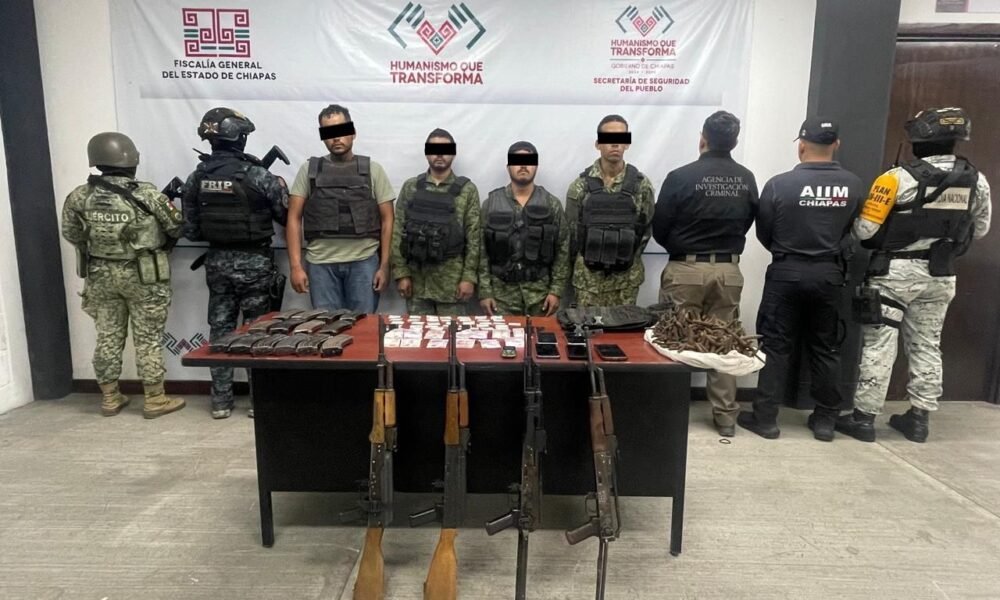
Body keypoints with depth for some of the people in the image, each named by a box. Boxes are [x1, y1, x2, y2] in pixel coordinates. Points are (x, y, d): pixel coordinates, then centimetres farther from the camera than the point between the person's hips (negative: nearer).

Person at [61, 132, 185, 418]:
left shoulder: (79, 197, -3)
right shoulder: (147, 195, -16)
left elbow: (72, 235, 8)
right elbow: (177, 228, -6)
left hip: (100, 275, 4)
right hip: (143, 276, -4)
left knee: (108, 337, 13)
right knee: (148, 339, 3)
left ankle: (110, 398, 24)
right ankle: (155, 400, 10)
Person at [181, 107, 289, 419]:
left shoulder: (196, 178, 0)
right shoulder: (259, 175, -15)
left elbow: (191, 230, 3)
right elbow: (286, 217, -5)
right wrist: (281, 188, 13)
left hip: (217, 262, 4)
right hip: (255, 262, -4)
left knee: (220, 329, 11)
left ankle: (220, 401, 18)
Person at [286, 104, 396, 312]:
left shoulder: (373, 170, 4)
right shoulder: (309, 170, 6)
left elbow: (387, 220, 3)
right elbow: (294, 219, 4)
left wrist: (384, 266, -4)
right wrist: (296, 266, -4)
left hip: (364, 262, -1)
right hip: (320, 264, 1)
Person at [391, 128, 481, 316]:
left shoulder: (467, 189, 1)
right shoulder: (410, 187, 6)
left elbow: (474, 236, -3)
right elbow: (398, 232, 4)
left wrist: (469, 276, -9)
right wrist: (401, 273, -3)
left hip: (452, 278, -1)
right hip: (416, 276, 2)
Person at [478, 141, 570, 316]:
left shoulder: (552, 204, 1)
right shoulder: (491, 203, 0)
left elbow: (562, 251, 1)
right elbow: (482, 251, 0)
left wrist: (556, 291, -5)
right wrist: (484, 292, -5)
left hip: (540, 291, 1)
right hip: (502, 291, 0)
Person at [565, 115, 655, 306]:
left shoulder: (641, 184, -1)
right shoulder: (580, 185, -3)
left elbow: (646, 228, 5)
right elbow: (571, 231, 2)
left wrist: (628, 260, 3)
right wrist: (579, 268, 5)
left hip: (627, 277, 1)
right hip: (588, 276, -1)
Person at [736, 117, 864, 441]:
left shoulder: (779, 184, -12)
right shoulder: (854, 185, -3)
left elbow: (763, 234, -2)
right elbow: (854, 231, 4)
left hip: (787, 273, -3)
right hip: (830, 274, 3)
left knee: (776, 346, 5)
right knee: (826, 348, 13)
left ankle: (765, 417, 9)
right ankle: (825, 419, 21)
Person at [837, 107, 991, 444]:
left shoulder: (899, 177, -15)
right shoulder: (977, 181, 3)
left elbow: (865, 229, -16)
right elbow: (979, 230, 14)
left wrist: (855, 225, 5)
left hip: (896, 272, -5)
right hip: (940, 275, 5)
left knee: (879, 345, 0)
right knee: (927, 347, 14)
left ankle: (864, 418, 5)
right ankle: (919, 419, 23)